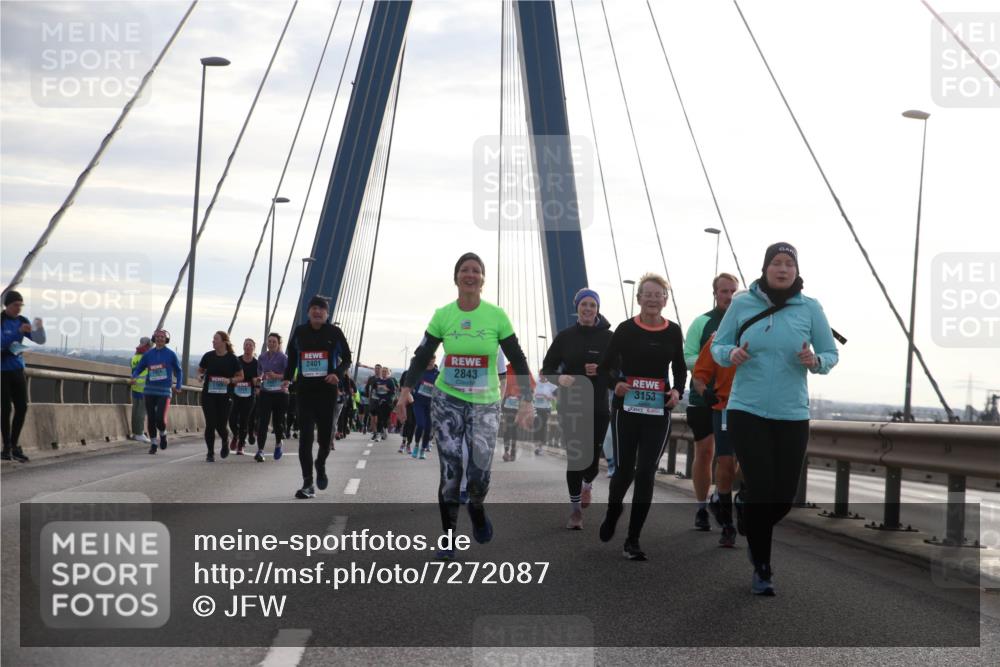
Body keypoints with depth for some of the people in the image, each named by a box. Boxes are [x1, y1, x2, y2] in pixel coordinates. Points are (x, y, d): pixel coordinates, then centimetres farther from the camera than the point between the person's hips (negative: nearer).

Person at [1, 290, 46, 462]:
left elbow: (40, 340, 2)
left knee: (22, 407, 0)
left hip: (17, 369, 5)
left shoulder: (22, 321, 5)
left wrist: (39, 327, -17)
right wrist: (18, 332, -30)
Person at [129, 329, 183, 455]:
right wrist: (133, 378, -12)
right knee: (150, 418, 4)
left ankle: (163, 434, 17)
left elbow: (178, 371, 12)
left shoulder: (171, 354, 2)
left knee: (160, 418, -14)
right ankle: (153, 443, 18)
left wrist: (178, 386, 3)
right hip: (149, 390, 2)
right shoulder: (148, 354, 6)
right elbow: (138, 368, 9)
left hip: (164, 391, -2)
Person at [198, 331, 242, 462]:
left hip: (225, 396, -1)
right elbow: (200, 370, 17)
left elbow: (240, 377, 5)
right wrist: (200, 376, -5)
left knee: (221, 425, -1)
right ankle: (210, 452, 7)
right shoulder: (208, 356, 4)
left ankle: (225, 442, 34)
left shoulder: (232, 358, -2)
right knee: (210, 424, -5)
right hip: (208, 395, 1)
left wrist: (230, 380, -14)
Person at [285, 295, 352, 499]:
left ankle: (320, 465, 36)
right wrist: (288, 377, 7)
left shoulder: (334, 332, -1)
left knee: (325, 435, 2)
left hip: (327, 389, -1)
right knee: (305, 435, -6)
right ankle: (308, 484, -5)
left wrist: (338, 373, -14)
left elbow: (346, 359, 5)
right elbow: (292, 355, 18)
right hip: (304, 389, 1)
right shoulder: (300, 332, 4)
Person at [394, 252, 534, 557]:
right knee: (450, 471, -5)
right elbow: (422, 356, 1)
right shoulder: (442, 315, -1)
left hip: (485, 404, -1)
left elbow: (518, 361, -1)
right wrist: (407, 389, -15)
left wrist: (527, 401, -9)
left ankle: (477, 509, 24)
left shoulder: (497, 316, -5)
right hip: (447, 400, 1)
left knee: (479, 472, -12)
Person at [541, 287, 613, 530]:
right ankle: (575, 509, 9)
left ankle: (587, 484, 36)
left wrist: (601, 371, -16)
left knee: (592, 458, -1)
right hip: (570, 407, 0)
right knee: (574, 457, -4)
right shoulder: (565, 336, 3)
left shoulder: (608, 337, 1)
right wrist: (559, 378, -14)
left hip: (598, 408, 0)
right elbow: (547, 369, 7)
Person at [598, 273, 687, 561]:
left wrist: (678, 390, -4)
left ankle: (633, 541, 5)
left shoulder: (673, 332, 4)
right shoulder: (626, 329, -4)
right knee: (624, 470, 3)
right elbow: (606, 366, -1)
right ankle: (612, 514, 37)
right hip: (626, 408, -2)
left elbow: (680, 368, 15)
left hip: (658, 412, 2)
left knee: (646, 473, -2)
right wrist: (615, 383, -21)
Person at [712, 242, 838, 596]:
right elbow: (717, 346, 5)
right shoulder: (742, 303, -1)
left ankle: (755, 533, 39)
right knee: (760, 490, -8)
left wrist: (816, 361, -18)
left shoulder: (810, 307, 0)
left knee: (784, 496, 5)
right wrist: (731, 354, -17)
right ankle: (761, 569, 9)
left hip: (792, 416, 2)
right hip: (747, 411, -2)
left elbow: (831, 354, 5)